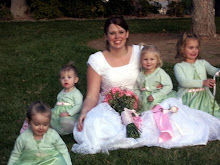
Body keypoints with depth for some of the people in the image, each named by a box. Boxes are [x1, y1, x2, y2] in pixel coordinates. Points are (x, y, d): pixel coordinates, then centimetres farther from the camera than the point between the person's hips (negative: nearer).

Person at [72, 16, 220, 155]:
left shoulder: (139, 52, -1)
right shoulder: (97, 60, -5)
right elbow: (92, 96, -6)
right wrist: (84, 112, -27)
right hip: (110, 110, 1)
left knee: (170, 106, -27)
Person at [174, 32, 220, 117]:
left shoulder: (202, 63, 19)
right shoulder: (179, 66, 7)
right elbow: (183, 82, -10)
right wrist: (202, 82, -23)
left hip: (203, 95, 3)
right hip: (187, 97, -3)